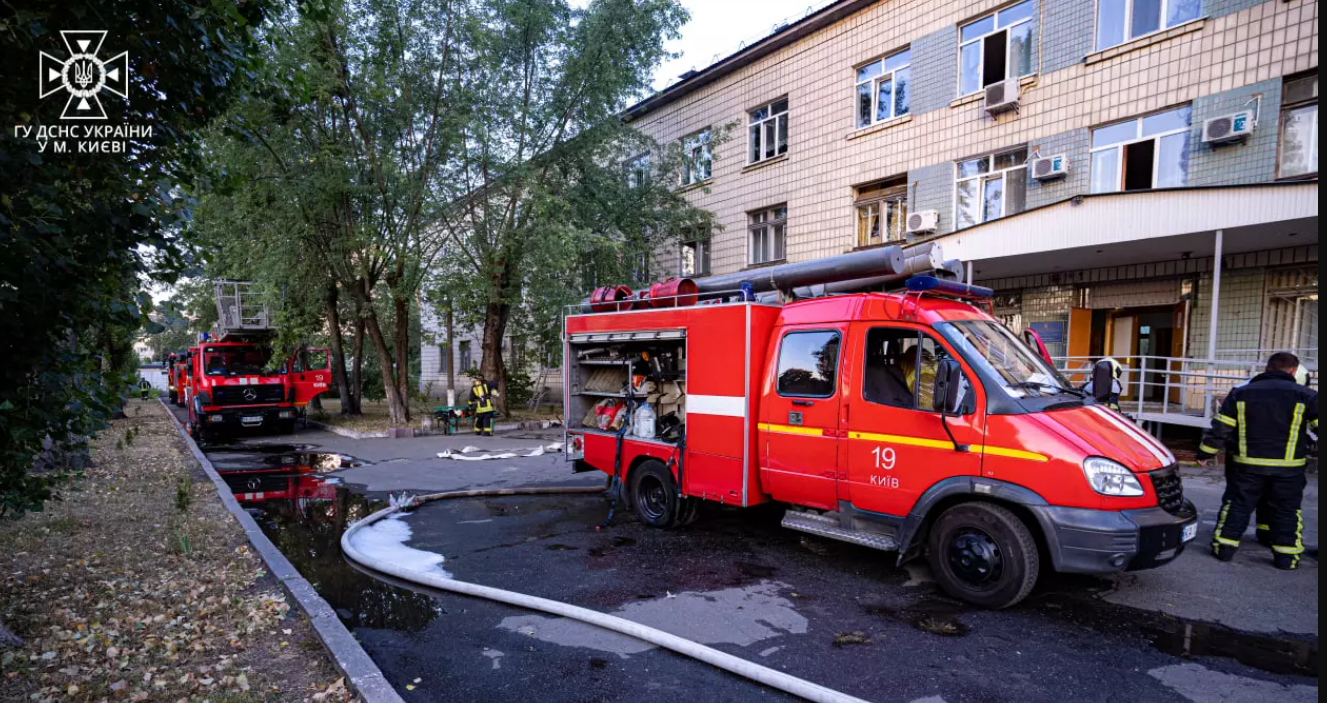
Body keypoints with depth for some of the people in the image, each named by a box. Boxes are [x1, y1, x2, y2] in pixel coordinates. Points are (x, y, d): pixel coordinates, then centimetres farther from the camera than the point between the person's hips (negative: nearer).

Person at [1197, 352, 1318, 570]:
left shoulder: (1241, 393, 0)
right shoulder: (1305, 396, -3)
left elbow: (1220, 428, 1)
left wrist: (1206, 453, 8)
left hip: (1247, 465, 1)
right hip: (1288, 468, 0)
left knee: (1236, 505, 9)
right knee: (1286, 511, 12)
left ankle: (1224, 547, 9)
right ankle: (1286, 556, 14)